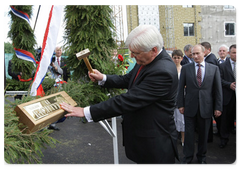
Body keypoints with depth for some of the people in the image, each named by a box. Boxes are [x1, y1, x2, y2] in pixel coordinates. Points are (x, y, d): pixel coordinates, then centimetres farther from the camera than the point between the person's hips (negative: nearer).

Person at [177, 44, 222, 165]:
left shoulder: (214, 69, 2)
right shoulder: (186, 68, 1)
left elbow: (218, 89, 2)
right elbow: (181, 88, 2)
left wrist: (218, 107, 0)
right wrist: (180, 104, -2)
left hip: (206, 107, 1)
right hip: (190, 106, 0)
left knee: (203, 134, 13)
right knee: (189, 133, 8)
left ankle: (202, 157, 33)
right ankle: (187, 157, 26)